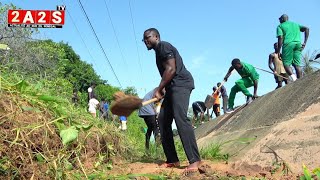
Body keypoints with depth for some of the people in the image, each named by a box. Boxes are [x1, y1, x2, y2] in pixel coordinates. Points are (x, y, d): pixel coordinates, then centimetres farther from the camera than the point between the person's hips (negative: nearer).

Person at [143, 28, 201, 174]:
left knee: (180, 117, -25)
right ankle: (173, 160, 5)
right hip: (172, 87, 11)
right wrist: (160, 91, 16)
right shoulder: (158, 52, 25)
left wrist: (158, 89, -12)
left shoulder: (163, 46, -5)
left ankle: (195, 160, -28)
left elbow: (171, 69, -16)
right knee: (163, 121, 4)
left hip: (181, 84, -11)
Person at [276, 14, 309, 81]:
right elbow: (306, 29, 12)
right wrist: (305, 42, 8)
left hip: (288, 44, -5)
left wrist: (278, 51, -7)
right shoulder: (295, 24, 27)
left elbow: (280, 38, -4)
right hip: (298, 44, 5)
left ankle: (294, 78, -24)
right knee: (297, 64, 4)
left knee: (286, 63, -2)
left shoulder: (280, 26, 12)